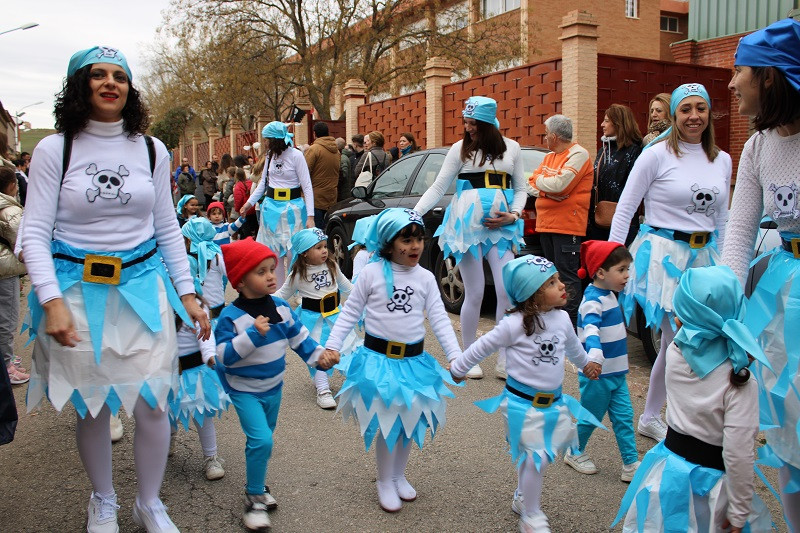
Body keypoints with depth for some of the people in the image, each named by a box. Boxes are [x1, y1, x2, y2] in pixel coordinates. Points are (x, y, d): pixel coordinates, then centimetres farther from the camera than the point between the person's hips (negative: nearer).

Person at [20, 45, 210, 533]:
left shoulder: (151, 150, 5)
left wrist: (187, 293, 5)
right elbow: (35, 232, -4)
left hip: (142, 288, 2)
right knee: (91, 407, 8)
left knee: (152, 403, 1)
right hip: (78, 291, -1)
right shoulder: (54, 149, -2)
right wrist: (52, 302, -15)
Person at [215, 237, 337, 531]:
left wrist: (318, 355, -5)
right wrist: (253, 335, -33)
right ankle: (254, 498, 3)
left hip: (274, 386, 6)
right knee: (261, 440, -16)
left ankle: (256, 487, 40)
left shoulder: (280, 306, -4)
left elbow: (299, 336, 6)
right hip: (245, 389, -6)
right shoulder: (231, 316, -21)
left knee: (263, 439, 19)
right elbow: (224, 356, -25)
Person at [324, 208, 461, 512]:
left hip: (414, 360, 3)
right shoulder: (372, 273, -7)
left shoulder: (425, 278, 1)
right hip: (378, 358, -3)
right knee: (386, 422, 2)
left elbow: (439, 320, 1)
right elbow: (350, 313, -1)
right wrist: (332, 345, -8)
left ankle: (399, 475, 36)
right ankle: (384, 481, 24)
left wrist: (455, 356, -8)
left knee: (411, 420, 14)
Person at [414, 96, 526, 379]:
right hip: (467, 223, -2)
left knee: (507, 290, -7)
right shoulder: (460, 149, 5)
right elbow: (438, 187, 3)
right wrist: (414, 213, -8)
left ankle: (504, 358, 7)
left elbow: (520, 189, 15)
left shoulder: (511, 148, 11)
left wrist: (513, 215, -3)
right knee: (475, 294, -1)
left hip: (501, 226, 2)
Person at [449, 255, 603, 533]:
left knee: (540, 455, 16)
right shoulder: (514, 324, -20)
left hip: (554, 402, 6)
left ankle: (523, 498, 41)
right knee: (534, 458, -4)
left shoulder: (562, 318, -1)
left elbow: (573, 346, 22)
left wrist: (586, 362, 40)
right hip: (523, 403, -6)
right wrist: (457, 369, 4)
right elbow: (483, 346, -7)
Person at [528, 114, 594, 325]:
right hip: (546, 223, 9)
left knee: (567, 277, -8)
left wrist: (540, 181, -2)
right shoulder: (549, 156, 18)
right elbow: (532, 184, 11)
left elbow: (560, 184, -21)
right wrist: (546, 191, -9)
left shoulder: (578, 154, -8)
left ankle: (571, 323, -4)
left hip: (567, 225, -9)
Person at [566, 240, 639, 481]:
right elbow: (591, 327, -39)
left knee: (624, 417, 9)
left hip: (616, 372, 8)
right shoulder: (593, 300, -21)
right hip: (596, 374, -8)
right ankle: (575, 453, 31)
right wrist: (594, 353, -56)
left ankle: (631, 464, 16)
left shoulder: (609, 296, 8)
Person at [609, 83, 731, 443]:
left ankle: (650, 418, 27)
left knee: (675, 344, 11)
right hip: (662, 254, -5)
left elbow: (722, 220, 17)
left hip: (704, 258, 6)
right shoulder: (657, 155, -6)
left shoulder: (722, 161, 10)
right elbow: (624, 208, -5)